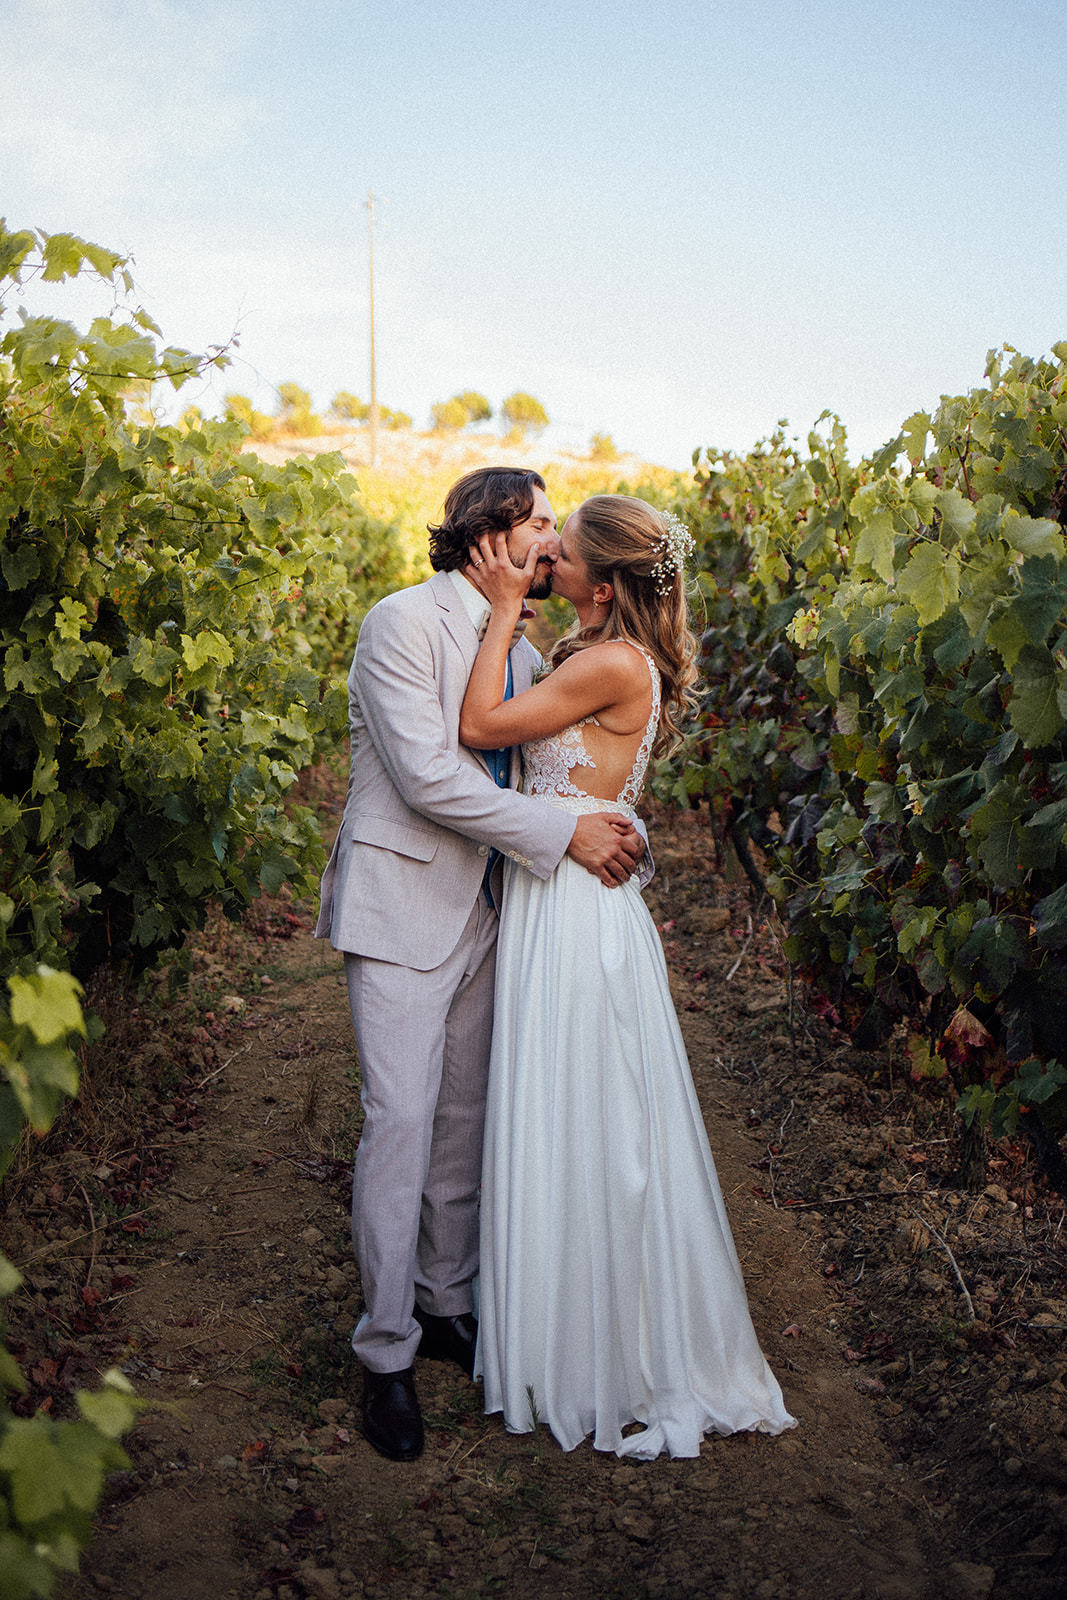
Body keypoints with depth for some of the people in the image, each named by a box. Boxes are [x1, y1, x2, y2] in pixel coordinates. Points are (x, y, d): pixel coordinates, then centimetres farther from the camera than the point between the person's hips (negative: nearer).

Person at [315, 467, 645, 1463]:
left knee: (464, 1116, 13)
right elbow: (426, 778, -21)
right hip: (403, 905, -7)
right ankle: (386, 1353, 7)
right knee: (400, 1120, -6)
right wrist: (565, 834, -19)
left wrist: (617, 831, -3)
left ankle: (447, 1305, 29)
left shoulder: (520, 650, 12)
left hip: (484, 910, 7)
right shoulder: (403, 623, -12)